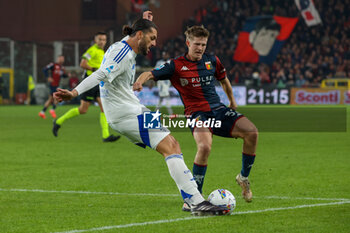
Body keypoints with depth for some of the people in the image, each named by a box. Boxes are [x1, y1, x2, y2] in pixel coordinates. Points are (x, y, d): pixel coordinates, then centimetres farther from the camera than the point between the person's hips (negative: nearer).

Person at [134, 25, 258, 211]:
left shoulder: (212, 61, 10)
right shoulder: (176, 66, -2)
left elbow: (223, 79, 29)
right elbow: (150, 74, -7)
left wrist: (232, 101, 39)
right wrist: (139, 81, -30)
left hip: (218, 109, 5)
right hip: (197, 113, -4)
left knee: (251, 132, -19)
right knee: (204, 146, -35)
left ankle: (244, 177, 5)